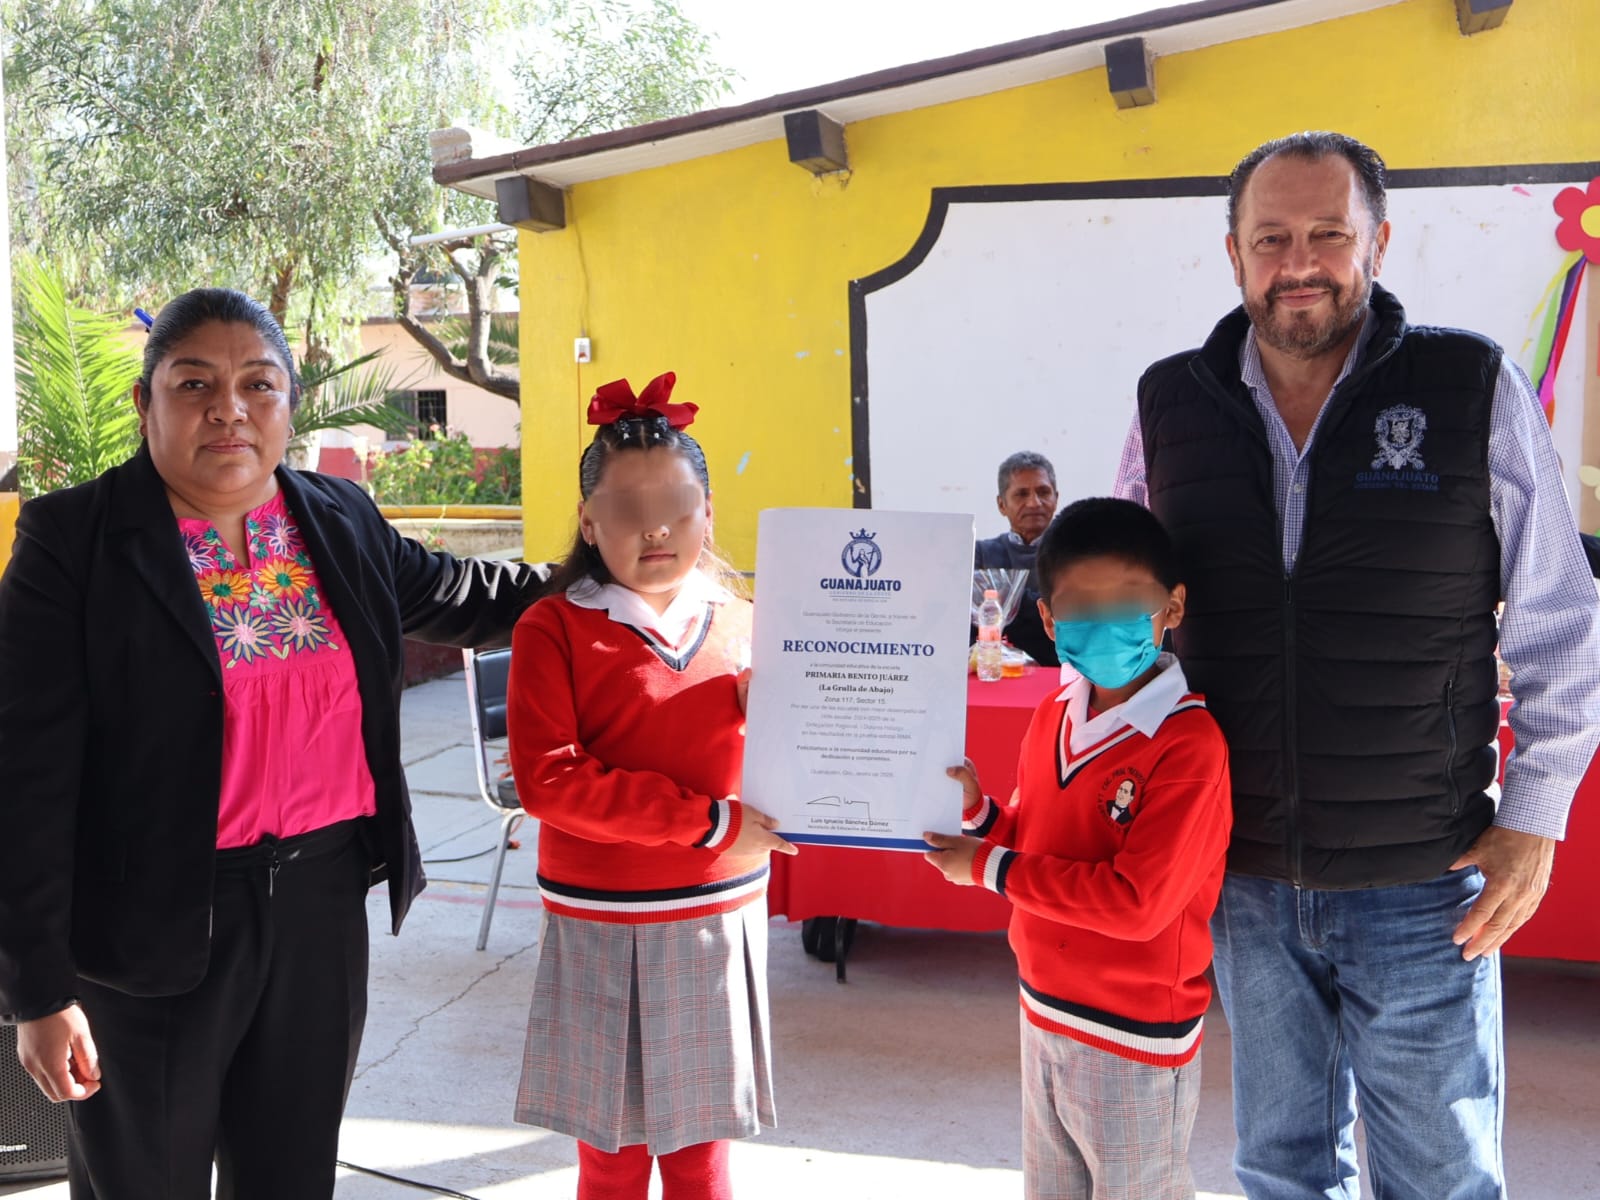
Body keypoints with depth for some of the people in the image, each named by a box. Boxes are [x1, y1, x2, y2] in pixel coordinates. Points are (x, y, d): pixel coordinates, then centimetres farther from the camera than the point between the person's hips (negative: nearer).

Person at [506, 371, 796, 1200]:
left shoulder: (739, 623, 4)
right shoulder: (555, 629, -8)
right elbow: (547, 779, -18)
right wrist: (707, 821, -20)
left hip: (718, 920, 3)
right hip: (603, 928, -3)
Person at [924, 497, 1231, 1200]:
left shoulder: (1187, 744, -23)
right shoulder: (1054, 714, 1)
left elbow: (1138, 902, -26)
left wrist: (989, 868, -20)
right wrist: (974, 811, -10)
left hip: (1133, 1040, -7)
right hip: (1043, 1013, 7)